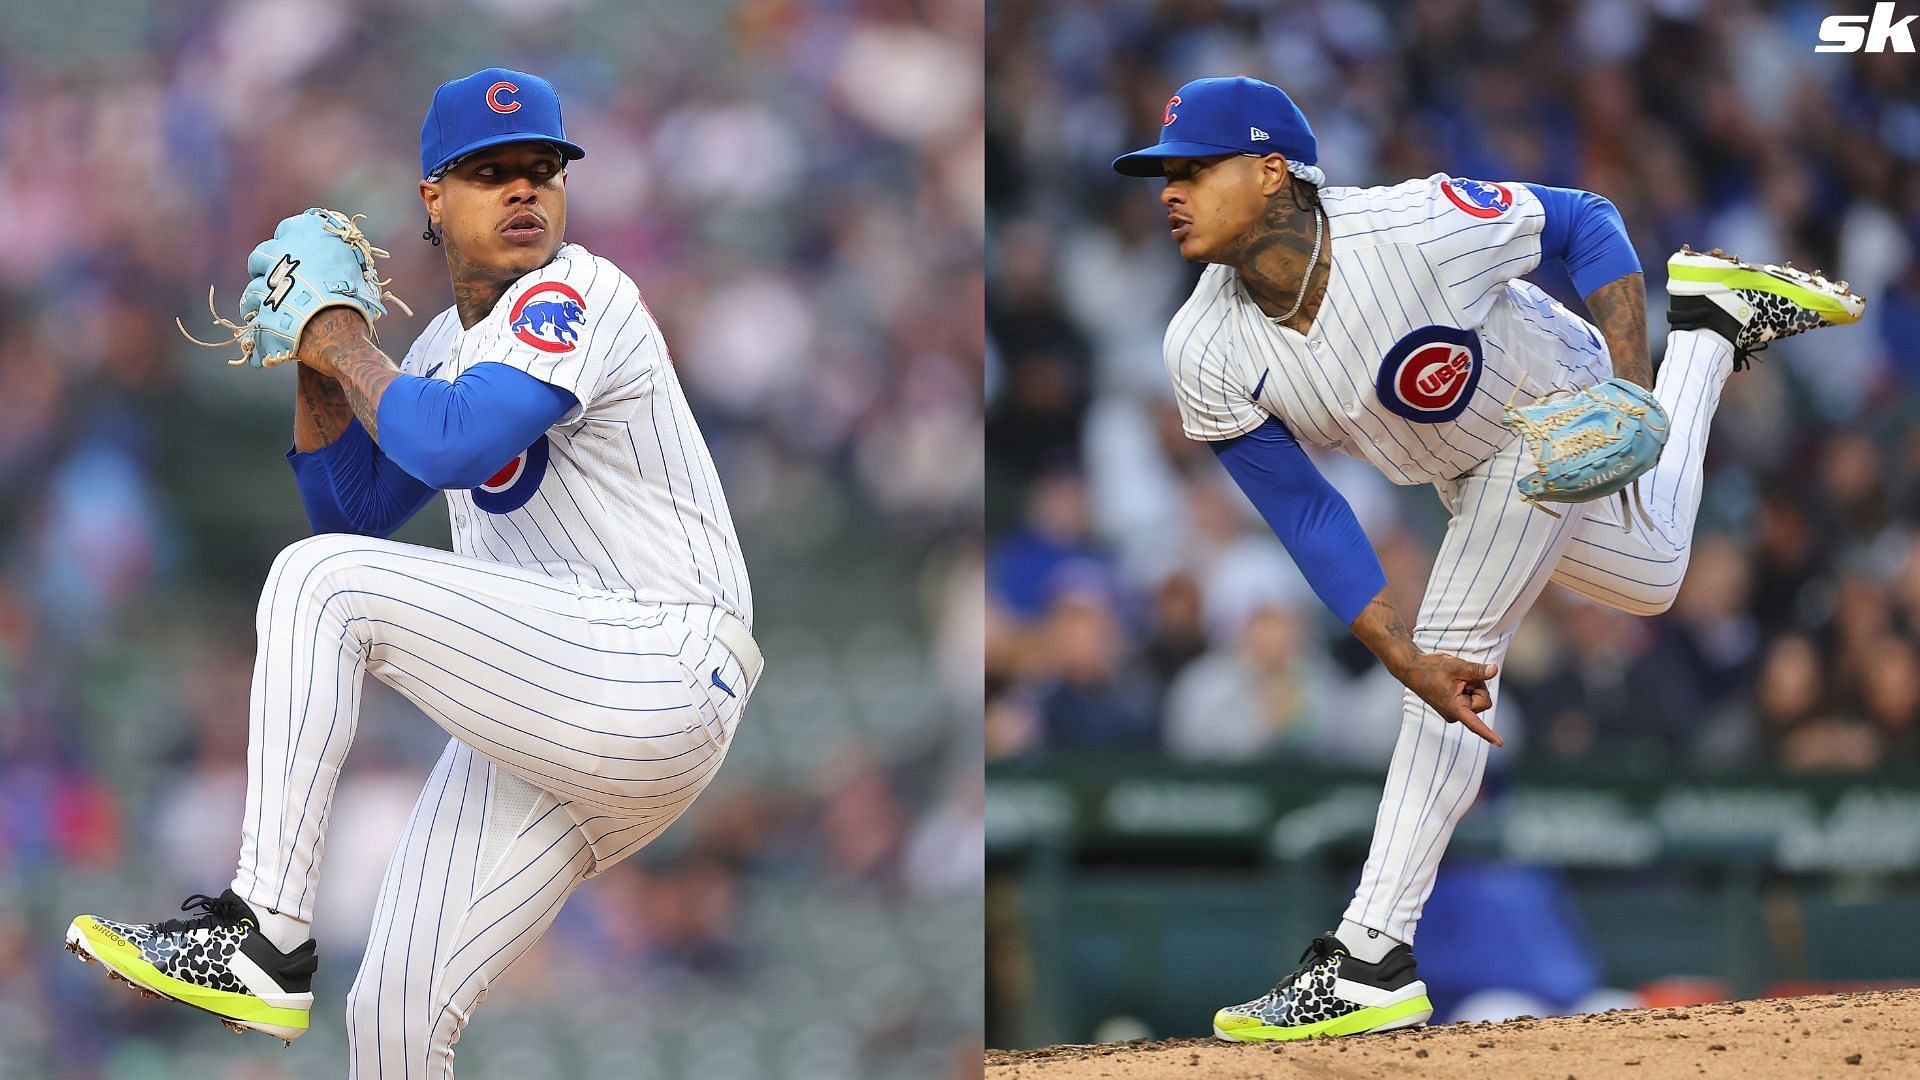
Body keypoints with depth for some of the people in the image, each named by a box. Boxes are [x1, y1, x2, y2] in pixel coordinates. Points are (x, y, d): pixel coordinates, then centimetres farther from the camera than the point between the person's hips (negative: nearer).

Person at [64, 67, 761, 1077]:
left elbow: (456, 445, -25)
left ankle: (263, 939, -22)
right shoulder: (451, 345, 20)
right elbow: (353, 511, 24)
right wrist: (314, 361, 10)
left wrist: (347, 348, -8)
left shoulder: (577, 295, -8)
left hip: (659, 681, -9)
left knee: (321, 582, -20)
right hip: (548, 721, 9)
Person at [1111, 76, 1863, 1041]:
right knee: (1647, 579, 26)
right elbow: (1307, 519, -21)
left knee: (1457, 641, -16)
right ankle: (1705, 335, 47)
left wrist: (1628, 390, -33)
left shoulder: (1416, 227, -41)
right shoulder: (1205, 355, -28)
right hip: (1455, 468, 6)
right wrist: (1408, 664, -29)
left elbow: (1586, 221, -24)